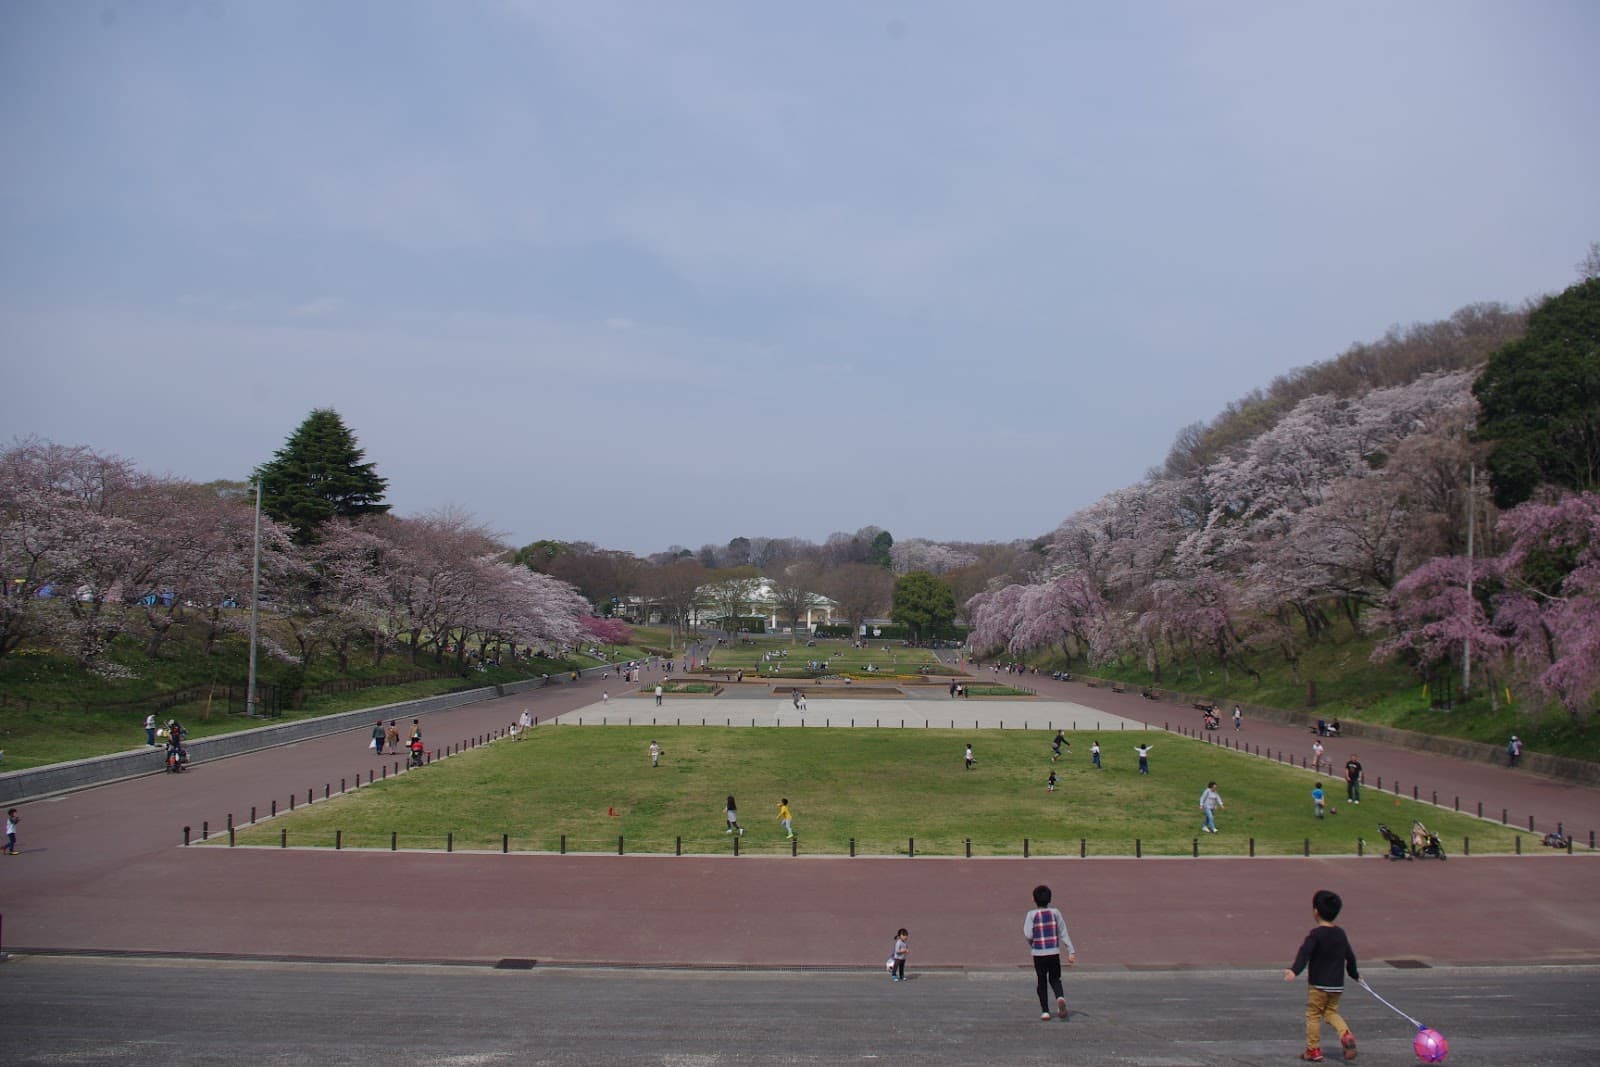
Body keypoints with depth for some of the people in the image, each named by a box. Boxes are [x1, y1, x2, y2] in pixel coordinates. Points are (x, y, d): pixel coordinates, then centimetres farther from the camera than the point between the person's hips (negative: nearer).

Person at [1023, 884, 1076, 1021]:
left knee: (1042, 982, 11)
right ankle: (1060, 998, -14)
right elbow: (1063, 933, 4)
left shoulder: (1031, 914, -3)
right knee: (1055, 979, 15)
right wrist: (1071, 952, 5)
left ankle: (1045, 1010, 9)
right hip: (1054, 953, 2)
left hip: (1039, 954, -2)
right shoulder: (1055, 912, 4)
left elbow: (1028, 935, -11)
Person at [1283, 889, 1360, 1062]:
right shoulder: (1341, 934, 6)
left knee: (1313, 1015, 5)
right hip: (1337, 984, 6)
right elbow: (1350, 956, 17)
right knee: (1331, 1011, 19)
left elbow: (1304, 953, -28)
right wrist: (1355, 974, 35)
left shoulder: (1316, 934, -13)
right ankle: (1346, 1034, -6)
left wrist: (1294, 970, -40)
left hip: (1318, 984, -6)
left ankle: (1313, 1050, 8)